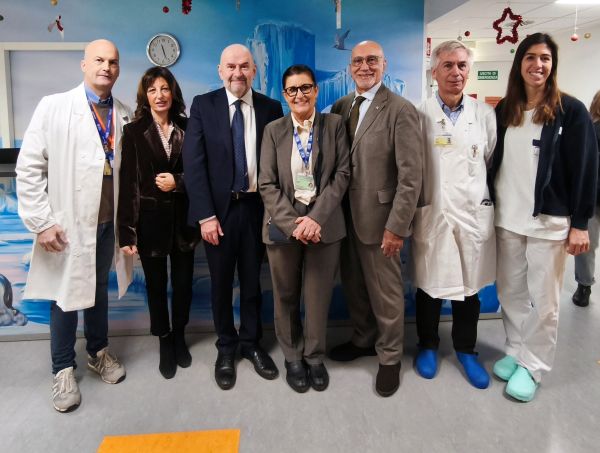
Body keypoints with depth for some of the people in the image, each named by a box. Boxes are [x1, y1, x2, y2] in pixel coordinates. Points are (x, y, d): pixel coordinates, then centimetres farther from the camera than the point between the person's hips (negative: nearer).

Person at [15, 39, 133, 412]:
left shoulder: (125, 116, 3)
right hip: (68, 223, -3)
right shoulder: (54, 107, -6)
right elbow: (29, 168, -7)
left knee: (99, 289, 18)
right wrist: (42, 222, -12)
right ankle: (64, 370, 26)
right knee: (65, 295, 8)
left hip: (108, 222, 3)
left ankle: (99, 352, 37)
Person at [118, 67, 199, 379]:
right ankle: (165, 342, 28)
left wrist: (178, 182, -13)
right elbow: (128, 184, -6)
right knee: (156, 283, 9)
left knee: (183, 281, 10)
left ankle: (179, 337, 32)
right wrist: (126, 231, -11)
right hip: (150, 220, -1)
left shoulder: (187, 128, 4)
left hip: (182, 218, 2)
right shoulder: (133, 132, -2)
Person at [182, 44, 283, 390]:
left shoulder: (271, 108, 2)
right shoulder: (203, 106, -2)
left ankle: (251, 343, 32)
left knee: (252, 280, 13)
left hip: (257, 207, 1)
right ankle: (226, 347, 30)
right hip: (218, 208, -1)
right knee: (221, 282, 11)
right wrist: (206, 215, -13)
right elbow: (193, 163, -7)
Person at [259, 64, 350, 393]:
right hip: (283, 224, 1)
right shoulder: (273, 130, 6)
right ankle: (293, 358, 29)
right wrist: (292, 223, -13)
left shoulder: (334, 125, 5)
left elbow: (342, 174, -1)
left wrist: (317, 217, -12)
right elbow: (267, 184, 0)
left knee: (319, 296, 6)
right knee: (286, 296, 10)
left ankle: (315, 358, 27)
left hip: (324, 224, 0)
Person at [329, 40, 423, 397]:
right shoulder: (341, 106, 8)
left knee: (385, 292, 7)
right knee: (354, 285, 18)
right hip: (347, 215, 6)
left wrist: (396, 227, -17)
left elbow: (411, 176, -15)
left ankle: (390, 358, 28)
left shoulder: (401, 110, -11)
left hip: (379, 217, -6)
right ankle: (363, 340, 40)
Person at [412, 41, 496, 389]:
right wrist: (413, 209, -1)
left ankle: (466, 350, 33)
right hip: (431, 215, -2)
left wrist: (481, 196, 10)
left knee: (470, 286, 12)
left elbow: (493, 163, 11)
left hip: (474, 216, 2)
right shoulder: (419, 115, -2)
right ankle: (428, 345, 32)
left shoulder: (486, 115, 4)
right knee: (429, 285, 9)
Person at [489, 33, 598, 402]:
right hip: (506, 218, 4)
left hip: (549, 220, -3)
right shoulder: (504, 110, 7)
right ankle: (516, 351, 28)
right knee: (511, 291, 12)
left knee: (543, 298, 5)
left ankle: (532, 365, 19)